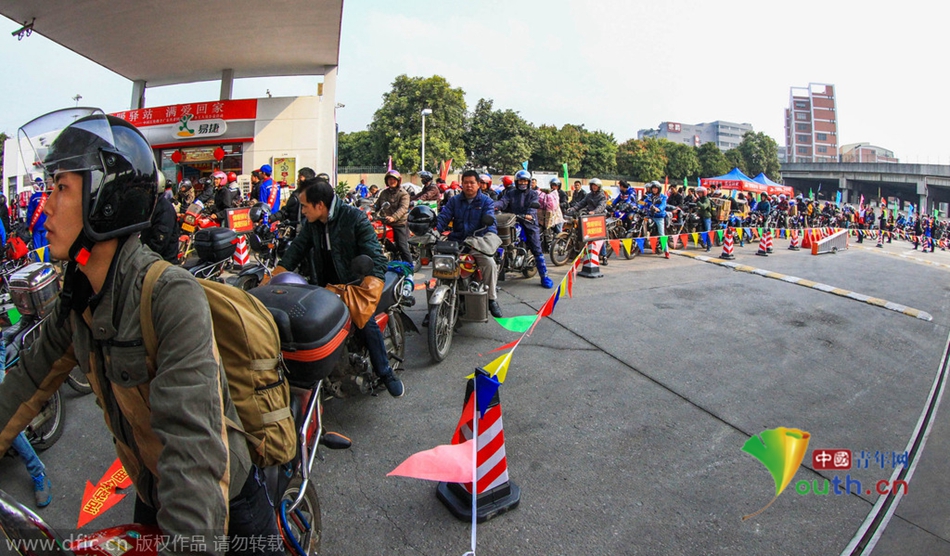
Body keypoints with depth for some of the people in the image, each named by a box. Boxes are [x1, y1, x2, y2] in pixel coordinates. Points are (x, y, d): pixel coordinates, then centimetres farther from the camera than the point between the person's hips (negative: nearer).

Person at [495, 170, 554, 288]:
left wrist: (530, 214, -30)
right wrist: (494, 205, -25)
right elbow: (503, 201, -3)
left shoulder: (533, 194, 10)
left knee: (537, 249, -6)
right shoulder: (511, 193, 15)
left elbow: (533, 206, -8)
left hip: (529, 223, -2)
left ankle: (544, 276, -4)